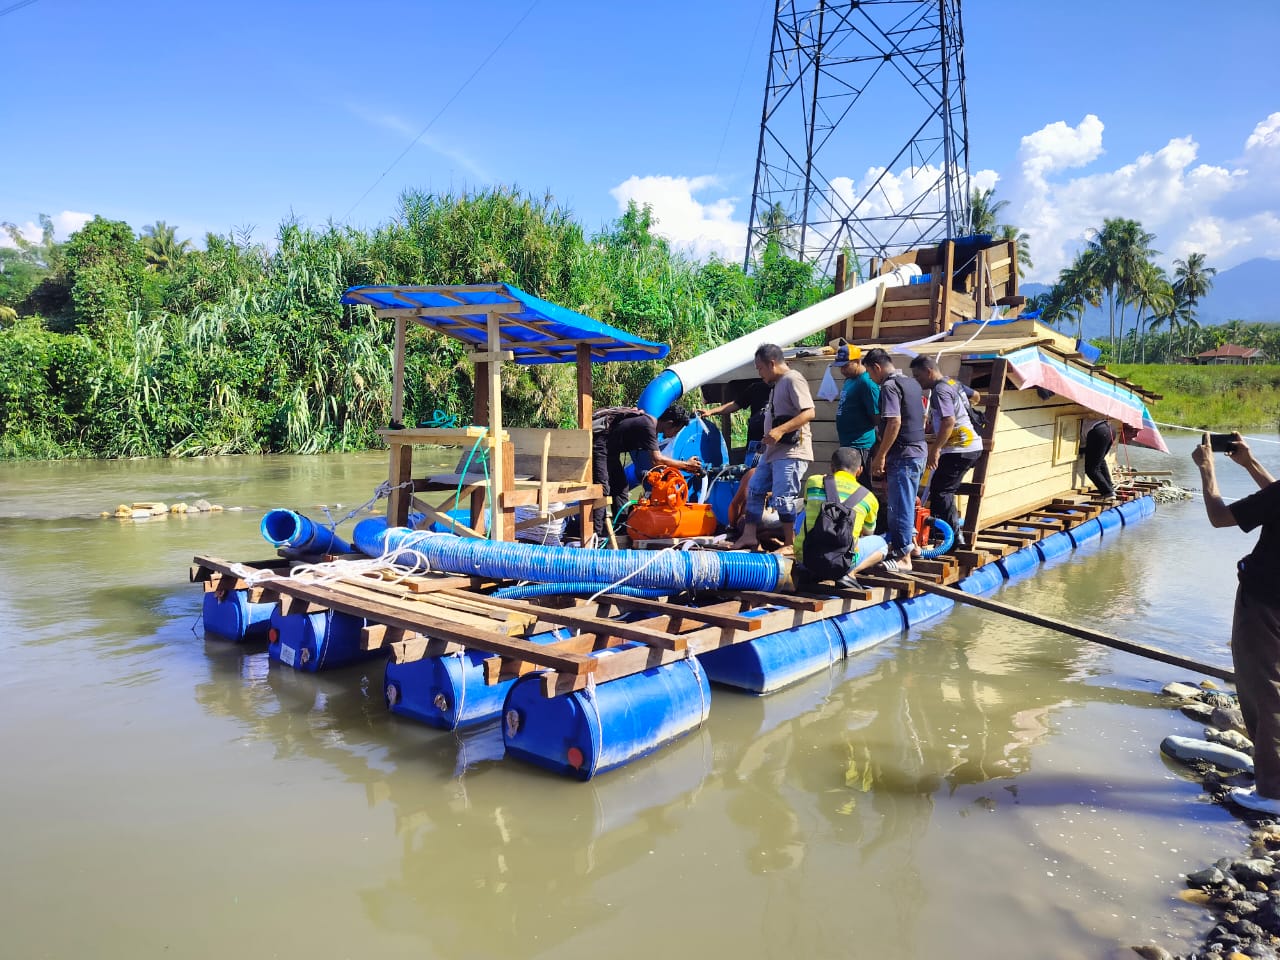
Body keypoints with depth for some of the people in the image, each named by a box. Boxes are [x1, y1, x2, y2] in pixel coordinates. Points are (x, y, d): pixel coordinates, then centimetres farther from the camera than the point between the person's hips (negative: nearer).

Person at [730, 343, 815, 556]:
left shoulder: (793, 380, -13)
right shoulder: (777, 384, 17)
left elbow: (809, 412, -22)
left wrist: (780, 430, -28)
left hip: (791, 452, -11)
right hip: (772, 451, 11)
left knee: (783, 498, -9)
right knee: (755, 489, 12)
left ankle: (789, 546, 0)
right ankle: (749, 536, 19)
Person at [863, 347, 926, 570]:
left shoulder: (889, 386, -15)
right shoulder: (912, 383, 15)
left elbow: (894, 422, -24)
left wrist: (880, 456, -21)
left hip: (903, 454, -10)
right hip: (919, 449, 10)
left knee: (899, 504, -5)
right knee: (905, 501, 22)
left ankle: (903, 557, -1)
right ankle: (911, 542, 32)